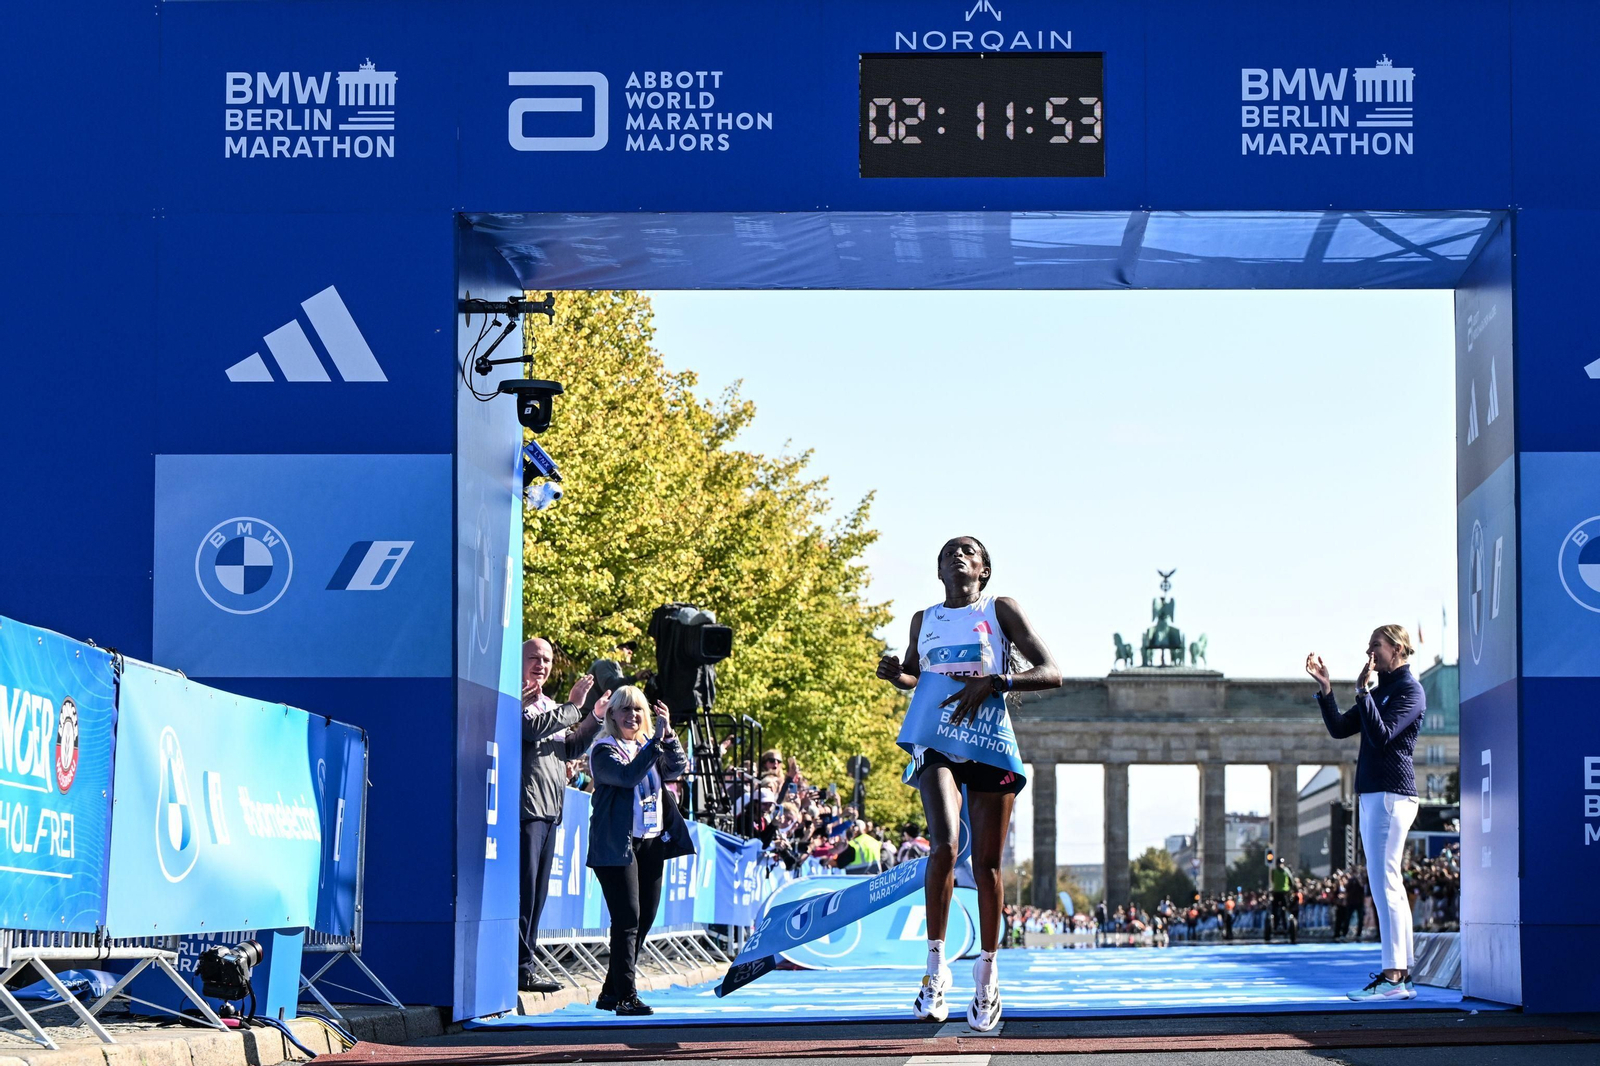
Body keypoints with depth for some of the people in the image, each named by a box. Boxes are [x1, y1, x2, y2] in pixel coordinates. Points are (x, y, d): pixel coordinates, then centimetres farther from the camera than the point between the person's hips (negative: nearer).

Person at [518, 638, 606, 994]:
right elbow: (531, 727, -21)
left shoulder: (550, 706, 25)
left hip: (550, 811, 9)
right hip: (525, 806, -9)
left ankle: (526, 962, 11)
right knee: (523, 889, -12)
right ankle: (521, 967, -13)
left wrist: (596, 718, 11)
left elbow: (570, 749, 24)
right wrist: (574, 707, -14)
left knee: (537, 892, 9)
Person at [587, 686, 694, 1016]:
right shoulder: (605, 750, -4)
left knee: (644, 920, 8)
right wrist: (656, 740, -24)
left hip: (652, 843, 7)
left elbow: (676, 769, 2)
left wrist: (668, 735, -11)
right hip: (618, 845, -7)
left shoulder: (650, 746, 16)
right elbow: (628, 775, -21)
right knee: (628, 919, -12)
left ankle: (611, 992, 16)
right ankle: (626, 995, -11)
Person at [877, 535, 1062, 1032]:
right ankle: (936, 967, -14)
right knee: (945, 843, -23)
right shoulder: (924, 620, 14)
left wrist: (993, 683, -19)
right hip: (935, 744, 1)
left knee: (987, 863, 1)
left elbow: (1051, 673, -4)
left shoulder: (1000, 610, 4)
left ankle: (987, 978, 16)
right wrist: (894, 675, 5)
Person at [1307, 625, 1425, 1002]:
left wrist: (1362, 691, -20)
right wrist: (1325, 688, 9)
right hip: (1372, 793, 10)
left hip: (1391, 793, -10)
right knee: (1389, 886, 8)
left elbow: (1381, 734, -19)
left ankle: (1392, 976, -18)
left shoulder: (1410, 690, -7)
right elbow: (1339, 728, 17)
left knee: (1384, 882, -14)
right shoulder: (1380, 691, 22)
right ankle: (1403, 976, 10)